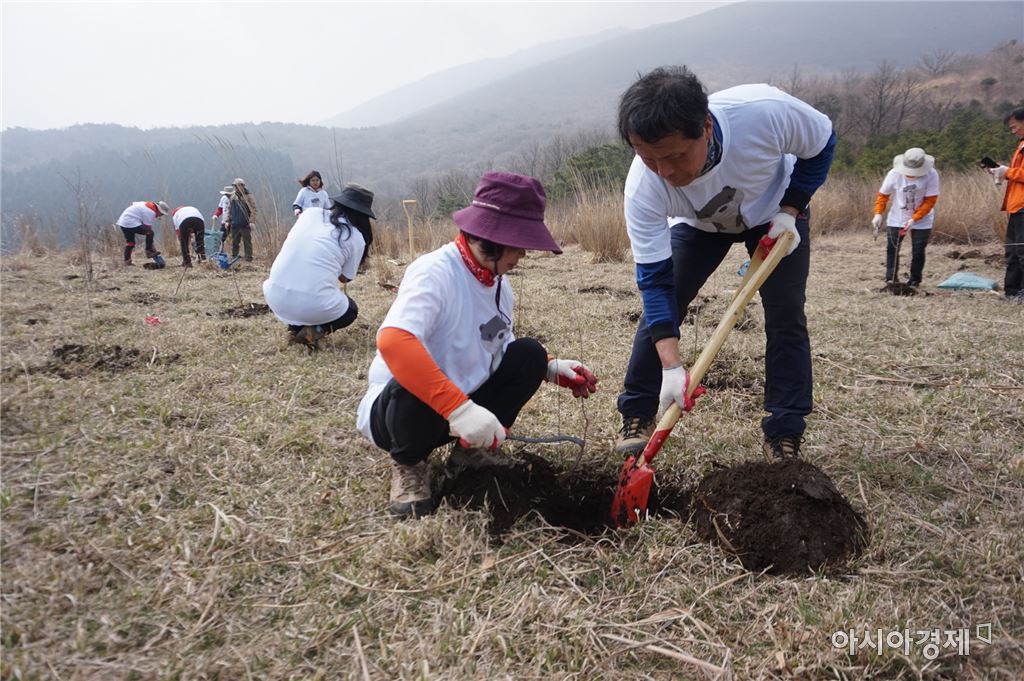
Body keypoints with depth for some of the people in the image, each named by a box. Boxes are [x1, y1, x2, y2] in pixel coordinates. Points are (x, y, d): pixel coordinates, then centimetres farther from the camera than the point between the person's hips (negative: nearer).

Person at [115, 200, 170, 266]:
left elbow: (133, 203, 26)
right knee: (150, 233, -13)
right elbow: (148, 228, -15)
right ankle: (149, 252, -9)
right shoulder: (151, 212, -15)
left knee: (130, 242, 16)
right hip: (131, 223, -10)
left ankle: (127, 261, 18)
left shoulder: (147, 204, 14)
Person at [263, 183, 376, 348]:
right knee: (351, 311, 27)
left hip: (275, 298, 5)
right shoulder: (356, 238, 1)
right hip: (315, 306, -4)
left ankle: (294, 327, 17)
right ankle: (314, 331, 0)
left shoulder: (310, 213, 11)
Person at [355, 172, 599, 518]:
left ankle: (473, 448, 8)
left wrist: (551, 368, -2)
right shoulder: (436, 272, -26)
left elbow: (501, 350, 15)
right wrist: (459, 407, -48)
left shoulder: (499, 284, 1)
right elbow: (393, 340, -43)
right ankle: (409, 464, -5)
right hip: (399, 406, -7)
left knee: (529, 355, -3)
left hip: (463, 404, 7)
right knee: (413, 390, -40)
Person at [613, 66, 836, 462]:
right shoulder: (643, 188, -37)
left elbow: (821, 143, -17)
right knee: (659, 306, -9)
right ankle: (636, 415, 7)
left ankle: (785, 435, 1)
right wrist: (670, 365, -40)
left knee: (786, 316, -9)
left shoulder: (766, 111, -41)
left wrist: (790, 210, -24)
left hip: (774, 212, 0)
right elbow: (655, 280, -33)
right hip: (699, 225, 1)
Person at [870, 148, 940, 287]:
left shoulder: (931, 175, -21)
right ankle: (890, 280, 4)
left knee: (918, 252, -1)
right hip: (896, 219, 1)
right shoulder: (894, 174, -18)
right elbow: (883, 194, -5)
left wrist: (914, 219, -24)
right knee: (892, 248, -3)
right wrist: (878, 213, -18)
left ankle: (914, 282, 12)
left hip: (922, 221, -1)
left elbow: (930, 200, -17)